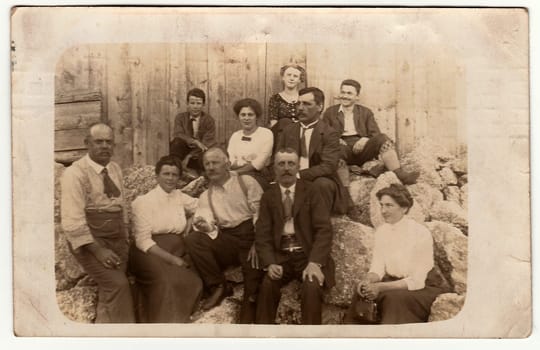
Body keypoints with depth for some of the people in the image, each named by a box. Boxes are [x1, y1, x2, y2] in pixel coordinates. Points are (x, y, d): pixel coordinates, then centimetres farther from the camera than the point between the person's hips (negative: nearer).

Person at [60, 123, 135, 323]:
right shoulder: (75, 173, -11)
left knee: (109, 290, 1)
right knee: (118, 284, -19)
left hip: (117, 240, 6)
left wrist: (125, 241, 8)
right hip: (90, 240, -6)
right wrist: (97, 250, -18)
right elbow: (72, 221, -16)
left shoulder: (115, 169, 11)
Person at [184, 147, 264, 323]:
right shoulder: (205, 196, 14)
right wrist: (205, 227, -23)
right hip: (226, 240, 3)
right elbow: (209, 227, 2)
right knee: (193, 239, -20)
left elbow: (261, 213, -3)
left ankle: (248, 318, -10)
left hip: (251, 235, -3)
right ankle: (218, 287, -10)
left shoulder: (246, 182, 4)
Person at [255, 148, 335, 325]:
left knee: (312, 286, -30)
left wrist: (315, 262, -21)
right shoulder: (268, 196, 10)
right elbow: (262, 234, 2)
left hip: (308, 254, -1)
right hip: (280, 256, 2)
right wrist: (270, 263, -17)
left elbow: (324, 229, -6)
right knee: (267, 284, -27)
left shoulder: (310, 191, 3)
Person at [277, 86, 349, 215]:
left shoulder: (329, 134, -3)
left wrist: (299, 175, -27)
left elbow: (328, 166, -15)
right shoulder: (289, 130, 13)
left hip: (320, 181, -2)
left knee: (322, 183, -35)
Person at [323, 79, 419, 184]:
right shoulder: (330, 113, 17)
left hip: (361, 149, 2)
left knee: (382, 138, -28)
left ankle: (401, 175, -37)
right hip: (343, 149, -1)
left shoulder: (365, 112, 20)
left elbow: (376, 135, 10)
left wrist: (365, 140, -13)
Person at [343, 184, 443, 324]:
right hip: (393, 283, 5)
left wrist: (381, 287, -27)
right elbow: (377, 268, 1)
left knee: (394, 297, -35)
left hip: (422, 289, -5)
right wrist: (367, 280, -23)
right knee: (363, 292, -24)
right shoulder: (381, 231, 2)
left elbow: (417, 281, -17)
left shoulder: (421, 233, -17)